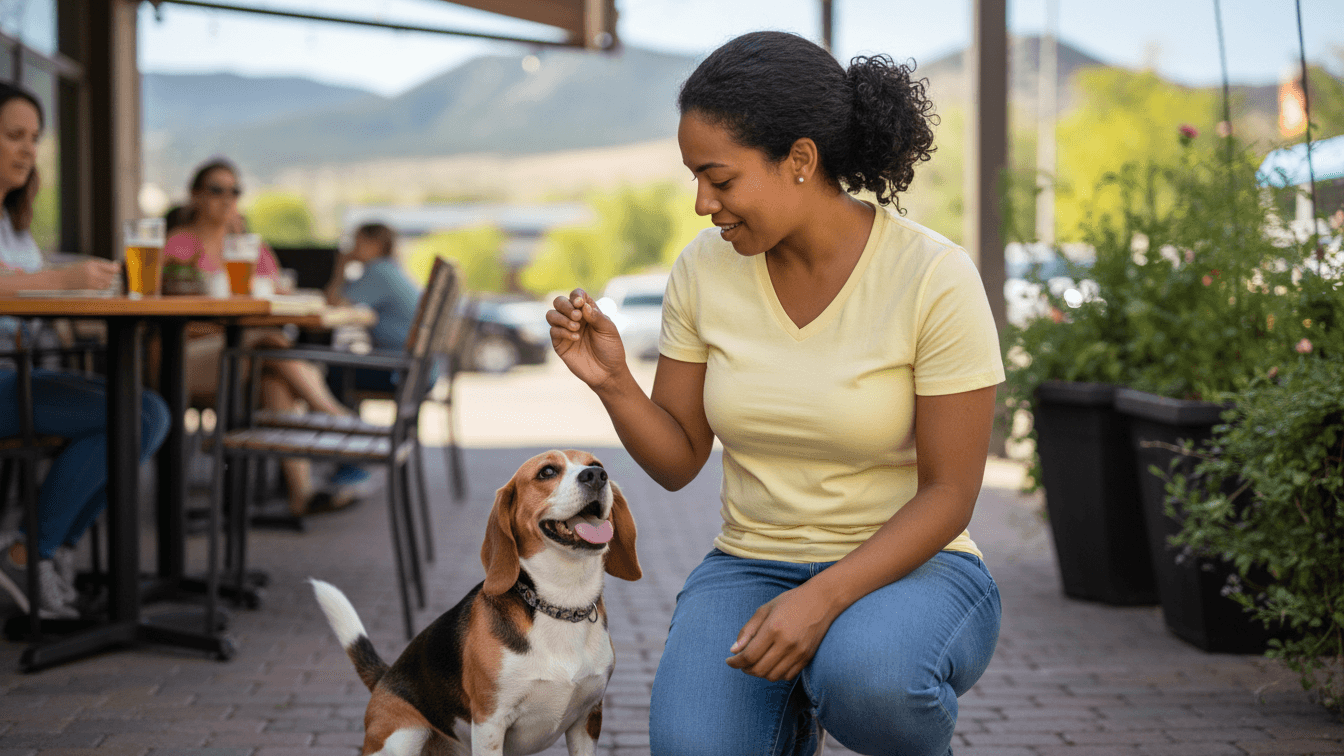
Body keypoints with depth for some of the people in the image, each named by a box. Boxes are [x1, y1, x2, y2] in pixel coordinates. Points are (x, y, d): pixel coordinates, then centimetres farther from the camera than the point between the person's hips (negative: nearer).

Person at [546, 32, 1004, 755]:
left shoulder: (935, 278, -16)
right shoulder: (703, 269, -3)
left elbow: (948, 493, -15)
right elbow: (677, 461, 4)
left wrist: (824, 598, -28)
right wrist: (611, 381, -16)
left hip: (907, 566, -3)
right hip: (751, 567, 3)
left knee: (865, 680, -38)